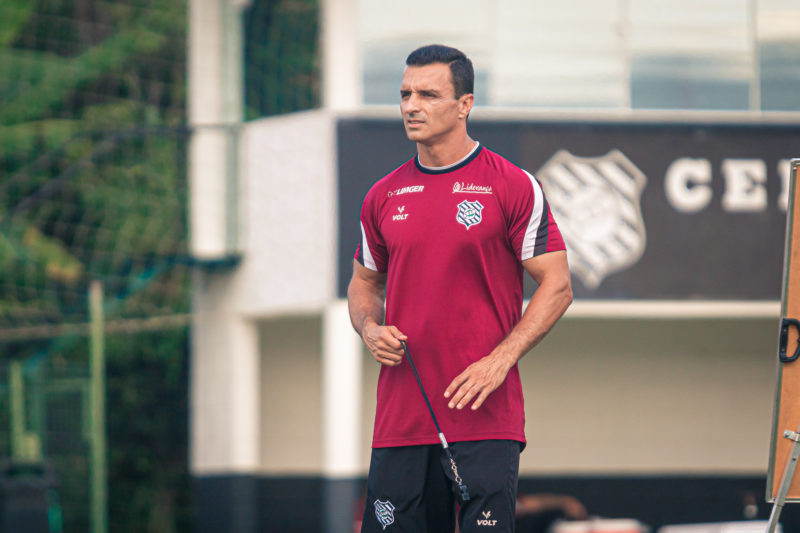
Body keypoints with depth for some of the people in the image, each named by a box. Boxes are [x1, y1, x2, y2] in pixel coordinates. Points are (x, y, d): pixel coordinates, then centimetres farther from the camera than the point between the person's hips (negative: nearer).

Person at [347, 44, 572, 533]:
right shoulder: (384, 197, 12)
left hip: (487, 419, -4)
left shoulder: (515, 188, -2)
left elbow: (557, 286, -3)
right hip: (400, 417, 4)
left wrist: (500, 360, -14)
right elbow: (364, 283, 24)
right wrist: (370, 330, 1)